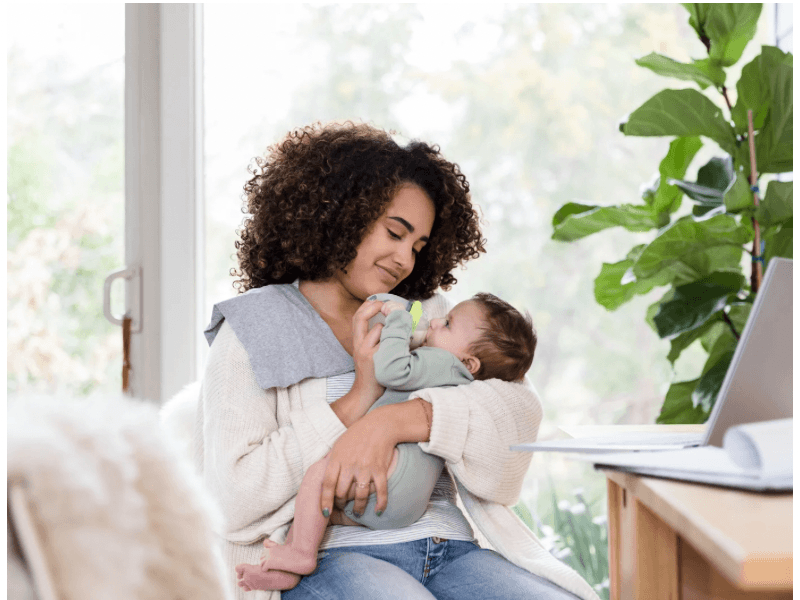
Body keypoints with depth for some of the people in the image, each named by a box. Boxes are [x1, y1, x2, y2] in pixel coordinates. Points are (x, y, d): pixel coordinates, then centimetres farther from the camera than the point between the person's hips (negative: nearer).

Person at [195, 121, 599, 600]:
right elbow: (233, 502, -5)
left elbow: (519, 410, 1)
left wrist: (392, 422, -14)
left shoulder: (425, 316, 19)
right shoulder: (253, 329, 7)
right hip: (327, 557, -4)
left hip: (450, 548, 5)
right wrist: (358, 400, -7)